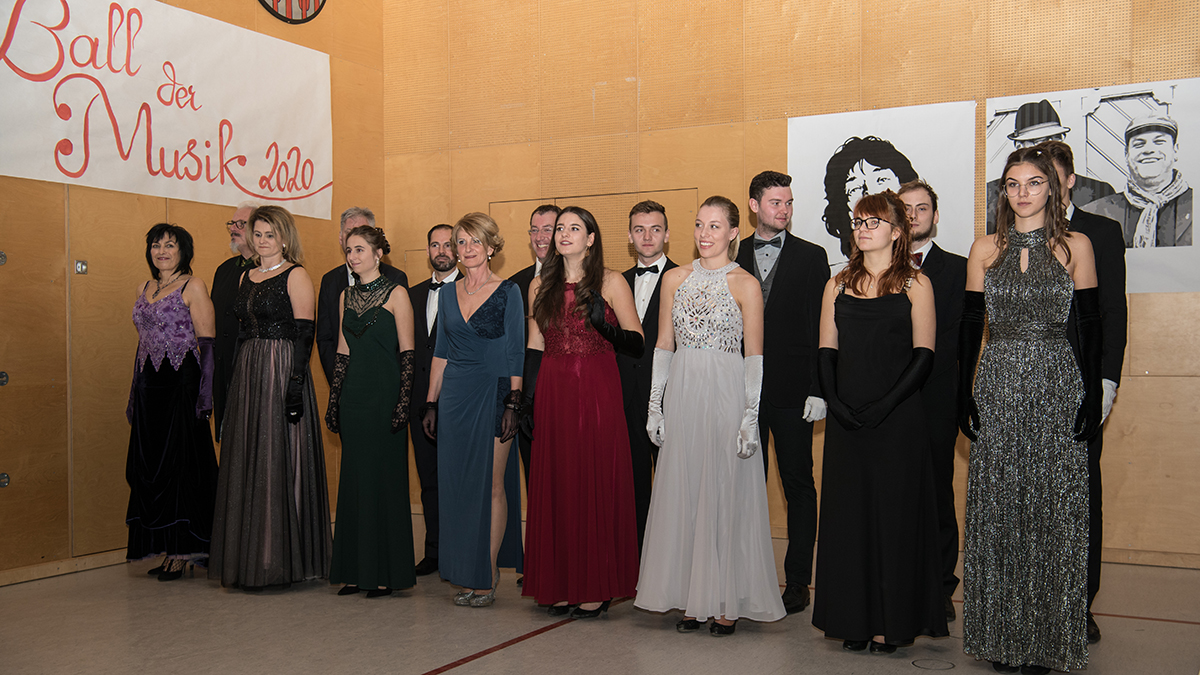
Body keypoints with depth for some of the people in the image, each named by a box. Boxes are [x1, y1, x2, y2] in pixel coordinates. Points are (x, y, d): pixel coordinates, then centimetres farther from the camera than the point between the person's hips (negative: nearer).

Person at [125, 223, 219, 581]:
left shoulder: (193, 286, -4)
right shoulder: (145, 289, 16)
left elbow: (208, 343, -10)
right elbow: (143, 341, 20)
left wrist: (205, 392, -18)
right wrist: (134, 395, 16)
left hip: (181, 382, -7)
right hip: (149, 384, 7)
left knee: (180, 461, -4)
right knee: (150, 464, 7)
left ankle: (184, 549, 4)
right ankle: (167, 547, 15)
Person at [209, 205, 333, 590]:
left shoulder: (295, 275, -4)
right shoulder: (246, 276, 16)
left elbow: (304, 334, -11)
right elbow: (242, 330, 18)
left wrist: (295, 382, -20)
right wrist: (235, 383, 12)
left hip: (282, 371, -7)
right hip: (247, 374, 7)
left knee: (279, 463, -3)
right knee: (247, 464, 8)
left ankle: (281, 561, 5)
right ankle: (249, 558, 16)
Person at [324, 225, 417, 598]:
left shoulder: (396, 294, -4)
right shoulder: (346, 296, 13)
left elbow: (407, 353, -8)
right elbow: (342, 352, 15)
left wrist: (403, 400, -15)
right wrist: (334, 399, 10)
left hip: (384, 394, -6)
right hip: (353, 395, 6)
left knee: (385, 478, -2)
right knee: (355, 479, 8)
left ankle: (386, 572, 6)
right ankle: (356, 570, 16)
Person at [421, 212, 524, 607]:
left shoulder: (507, 292, -2)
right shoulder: (448, 294, 12)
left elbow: (516, 353, -5)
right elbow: (441, 351, 15)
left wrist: (512, 403, -13)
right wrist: (431, 403, 11)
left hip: (493, 393, -5)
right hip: (455, 395, 5)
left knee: (491, 484, -3)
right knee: (458, 483, 6)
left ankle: (487, 578, 5)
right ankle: (468, 574, 17)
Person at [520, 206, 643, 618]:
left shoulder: (610, 283, 0)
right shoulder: (541, 286, 12)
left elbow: (637, 343, -2)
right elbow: (534, 347, 12)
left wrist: (603, 325, -20)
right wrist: (527, 399, 6)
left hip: (598, 393, -3)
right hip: (553, 394, 4)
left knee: (597, 484, -2)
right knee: (556, 485, 4)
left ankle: (597, 588, 7)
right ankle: (561, 586, 14)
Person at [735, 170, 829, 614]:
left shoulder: (811, 257, 3)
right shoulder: (733, 257, 9)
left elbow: (820, 328, -2)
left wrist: (818, 390, -9)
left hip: (791, 393, -2)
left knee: (798, 486, 4)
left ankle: (797, 582, 12)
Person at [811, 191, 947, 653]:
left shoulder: (915, 284, 1)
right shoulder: (838, 285, 12)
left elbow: (923, 355, -5)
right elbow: (827, 352, 9)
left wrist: (885, 404, -16)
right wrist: (835, 402, -7)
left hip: (897, 419, -3)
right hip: (845, 420, 4)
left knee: (894, 513, 0)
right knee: (847, 513, 5)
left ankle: (891, 623, 10)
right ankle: (855, 620, 16)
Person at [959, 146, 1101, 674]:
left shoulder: (1074, 245, 4)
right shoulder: (985, 249, 8)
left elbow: (1091, 326, 3)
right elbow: (969, 325, 7)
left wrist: (1092, 397, -4)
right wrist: (965, 396, 0)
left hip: (1057, 389, -1)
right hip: (997, 389, 2)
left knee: (1053, 511, 1)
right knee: (997, 511, 4)